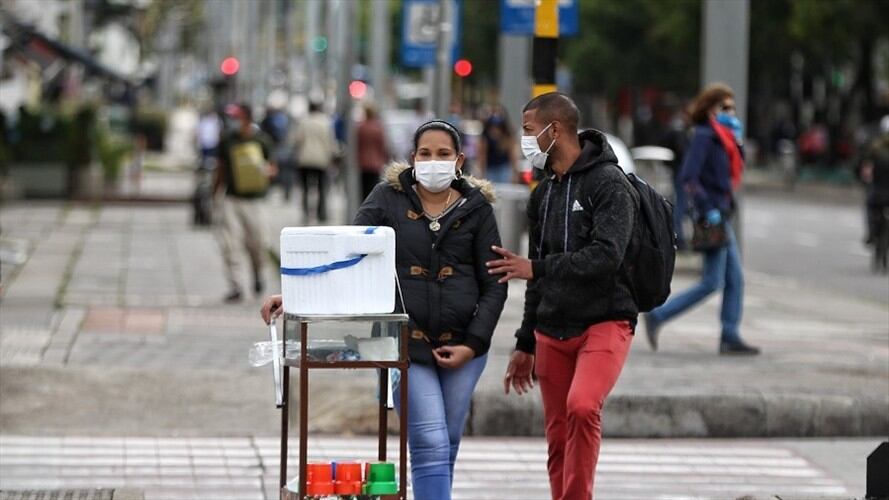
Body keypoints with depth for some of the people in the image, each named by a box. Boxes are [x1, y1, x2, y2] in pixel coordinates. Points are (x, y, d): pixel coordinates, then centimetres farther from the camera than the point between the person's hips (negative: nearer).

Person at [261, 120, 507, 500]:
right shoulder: (389, 198, 0)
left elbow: (493, 285, 3)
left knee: (446, 448, 9)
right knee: (430, 445, -10)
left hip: (461, 345, 2)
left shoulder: (476, 208, 3)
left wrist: (473, 344, -6)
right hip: (405, 343, -2)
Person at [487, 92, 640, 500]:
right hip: (551, 332, 7)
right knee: (559, 440, 6)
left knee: (582, 407, -29)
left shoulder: (609, 184, -9)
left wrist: (536, 268, -19)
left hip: (604, 324, -7)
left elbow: (606, 256, -22)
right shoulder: (543, 193, 16)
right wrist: (525, 344, 24)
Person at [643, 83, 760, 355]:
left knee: (735, 280, 8)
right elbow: (688, 176, -22)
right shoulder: (703, 136, -14)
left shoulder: (721, 137, 14)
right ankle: (657, 317, -1)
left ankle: (730, 336, 10)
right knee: (711, 282, -7)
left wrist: (737, 141, 2)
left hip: (721, 217, 9)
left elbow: (734, 171, 14)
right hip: (712, 219, -9)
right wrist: (708, 209, -21)